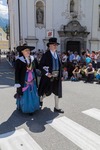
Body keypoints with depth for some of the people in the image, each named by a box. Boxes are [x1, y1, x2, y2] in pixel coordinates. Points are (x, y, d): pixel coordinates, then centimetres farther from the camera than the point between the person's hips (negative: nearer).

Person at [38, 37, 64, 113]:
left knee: (57, 92, 11)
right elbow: (41, 65, -11)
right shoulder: (46, 54, -10)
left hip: (57, 76, 6)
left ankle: (57, 107, 25)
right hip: (49, 76, -6)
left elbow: (60, 65, 10)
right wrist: (46, 73, -20)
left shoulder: (57, 54, 8)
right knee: (47, 91, 8)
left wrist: (61, 75, 7)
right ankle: (40, 100, 41)